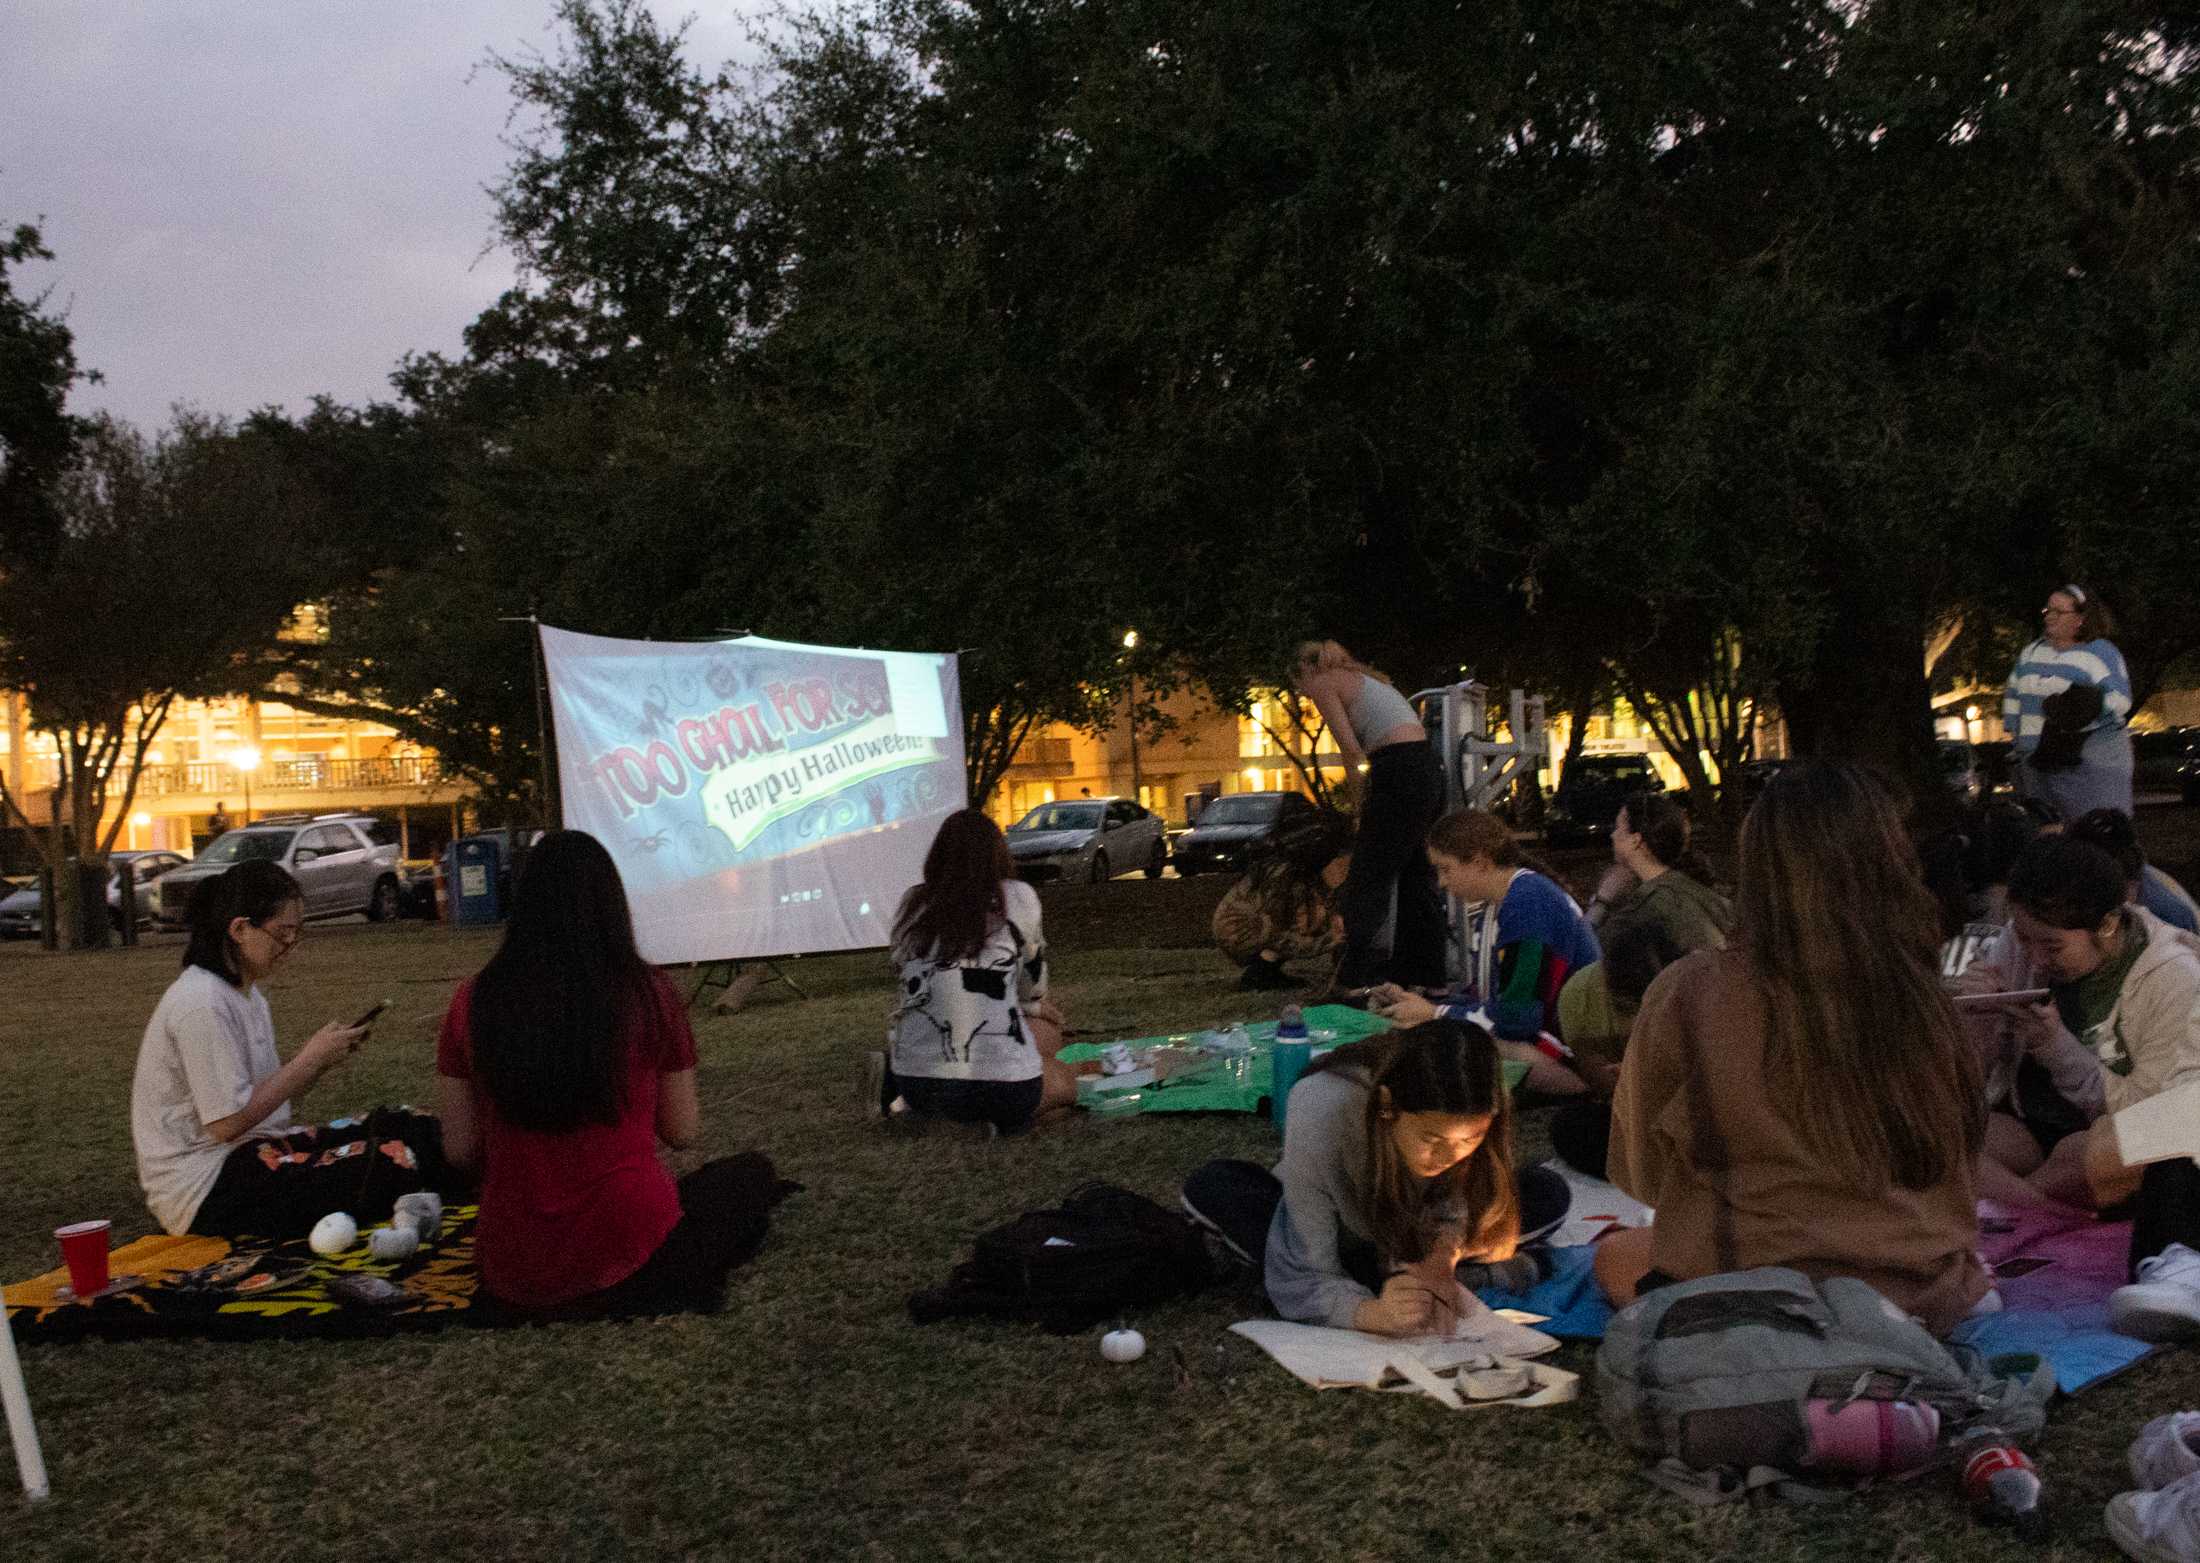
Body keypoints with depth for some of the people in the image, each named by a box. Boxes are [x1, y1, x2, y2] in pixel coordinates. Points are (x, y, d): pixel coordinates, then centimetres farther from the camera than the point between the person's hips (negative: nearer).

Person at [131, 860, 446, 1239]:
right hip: (205, 1191, -10)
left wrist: (325, 1056, -5)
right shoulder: (202, 1004, -19)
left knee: (416, 1129, 0)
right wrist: (311, 1058, -15)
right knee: (396, 1162, -24)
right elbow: (227, 1123, -21)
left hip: (253, 1148, 10)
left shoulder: (245, 991, 12)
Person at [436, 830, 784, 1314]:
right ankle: (666, 1288, 16)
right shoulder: (648, 993, -9)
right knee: (753, 1175, 23)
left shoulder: (473, 1000, -4)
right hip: (627, 1258, -4)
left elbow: (461, 1149, 3)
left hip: (513, 1276, 4)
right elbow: (682, 1133, 2)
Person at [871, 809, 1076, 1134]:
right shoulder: (1017, 897, 0)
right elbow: (1032, 988, 11)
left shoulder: (913, 902, 9)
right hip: (1003, 1089, -3)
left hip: (917, 1089, 4)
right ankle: (1006, 1113, -3)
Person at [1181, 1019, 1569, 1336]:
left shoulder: (1472, 1118, -31)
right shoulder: (1322, 1113, -40)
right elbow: (1306, 1281, -34)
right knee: (1209, 1188, -32)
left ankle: (1366, 1271, -16)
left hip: (1409, 1239, 3)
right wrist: (1371, 1313, -53)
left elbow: (1454, 1216, -16)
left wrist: (1442, 1253, -38)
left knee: (1550, 1195, -23)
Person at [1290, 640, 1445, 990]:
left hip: (1399, 775, -9)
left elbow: (1350, 749, -6)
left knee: (1366, 882, -4)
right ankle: (1423, 976, 19)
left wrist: (1361, 797, 6)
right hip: (1429, 771, 9)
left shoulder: (1324, 683, 4)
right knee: (1415, 880, 14)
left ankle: (1355, 983, -6)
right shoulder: (1363, 676, 29)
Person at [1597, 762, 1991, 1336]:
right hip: (1928, 1300, 5)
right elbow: (1952, 1162, 8)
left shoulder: (1689, 995, -18)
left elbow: (1643, 1173, -3)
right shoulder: (1924, 1004, -9)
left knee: (1615, 1255, 25)